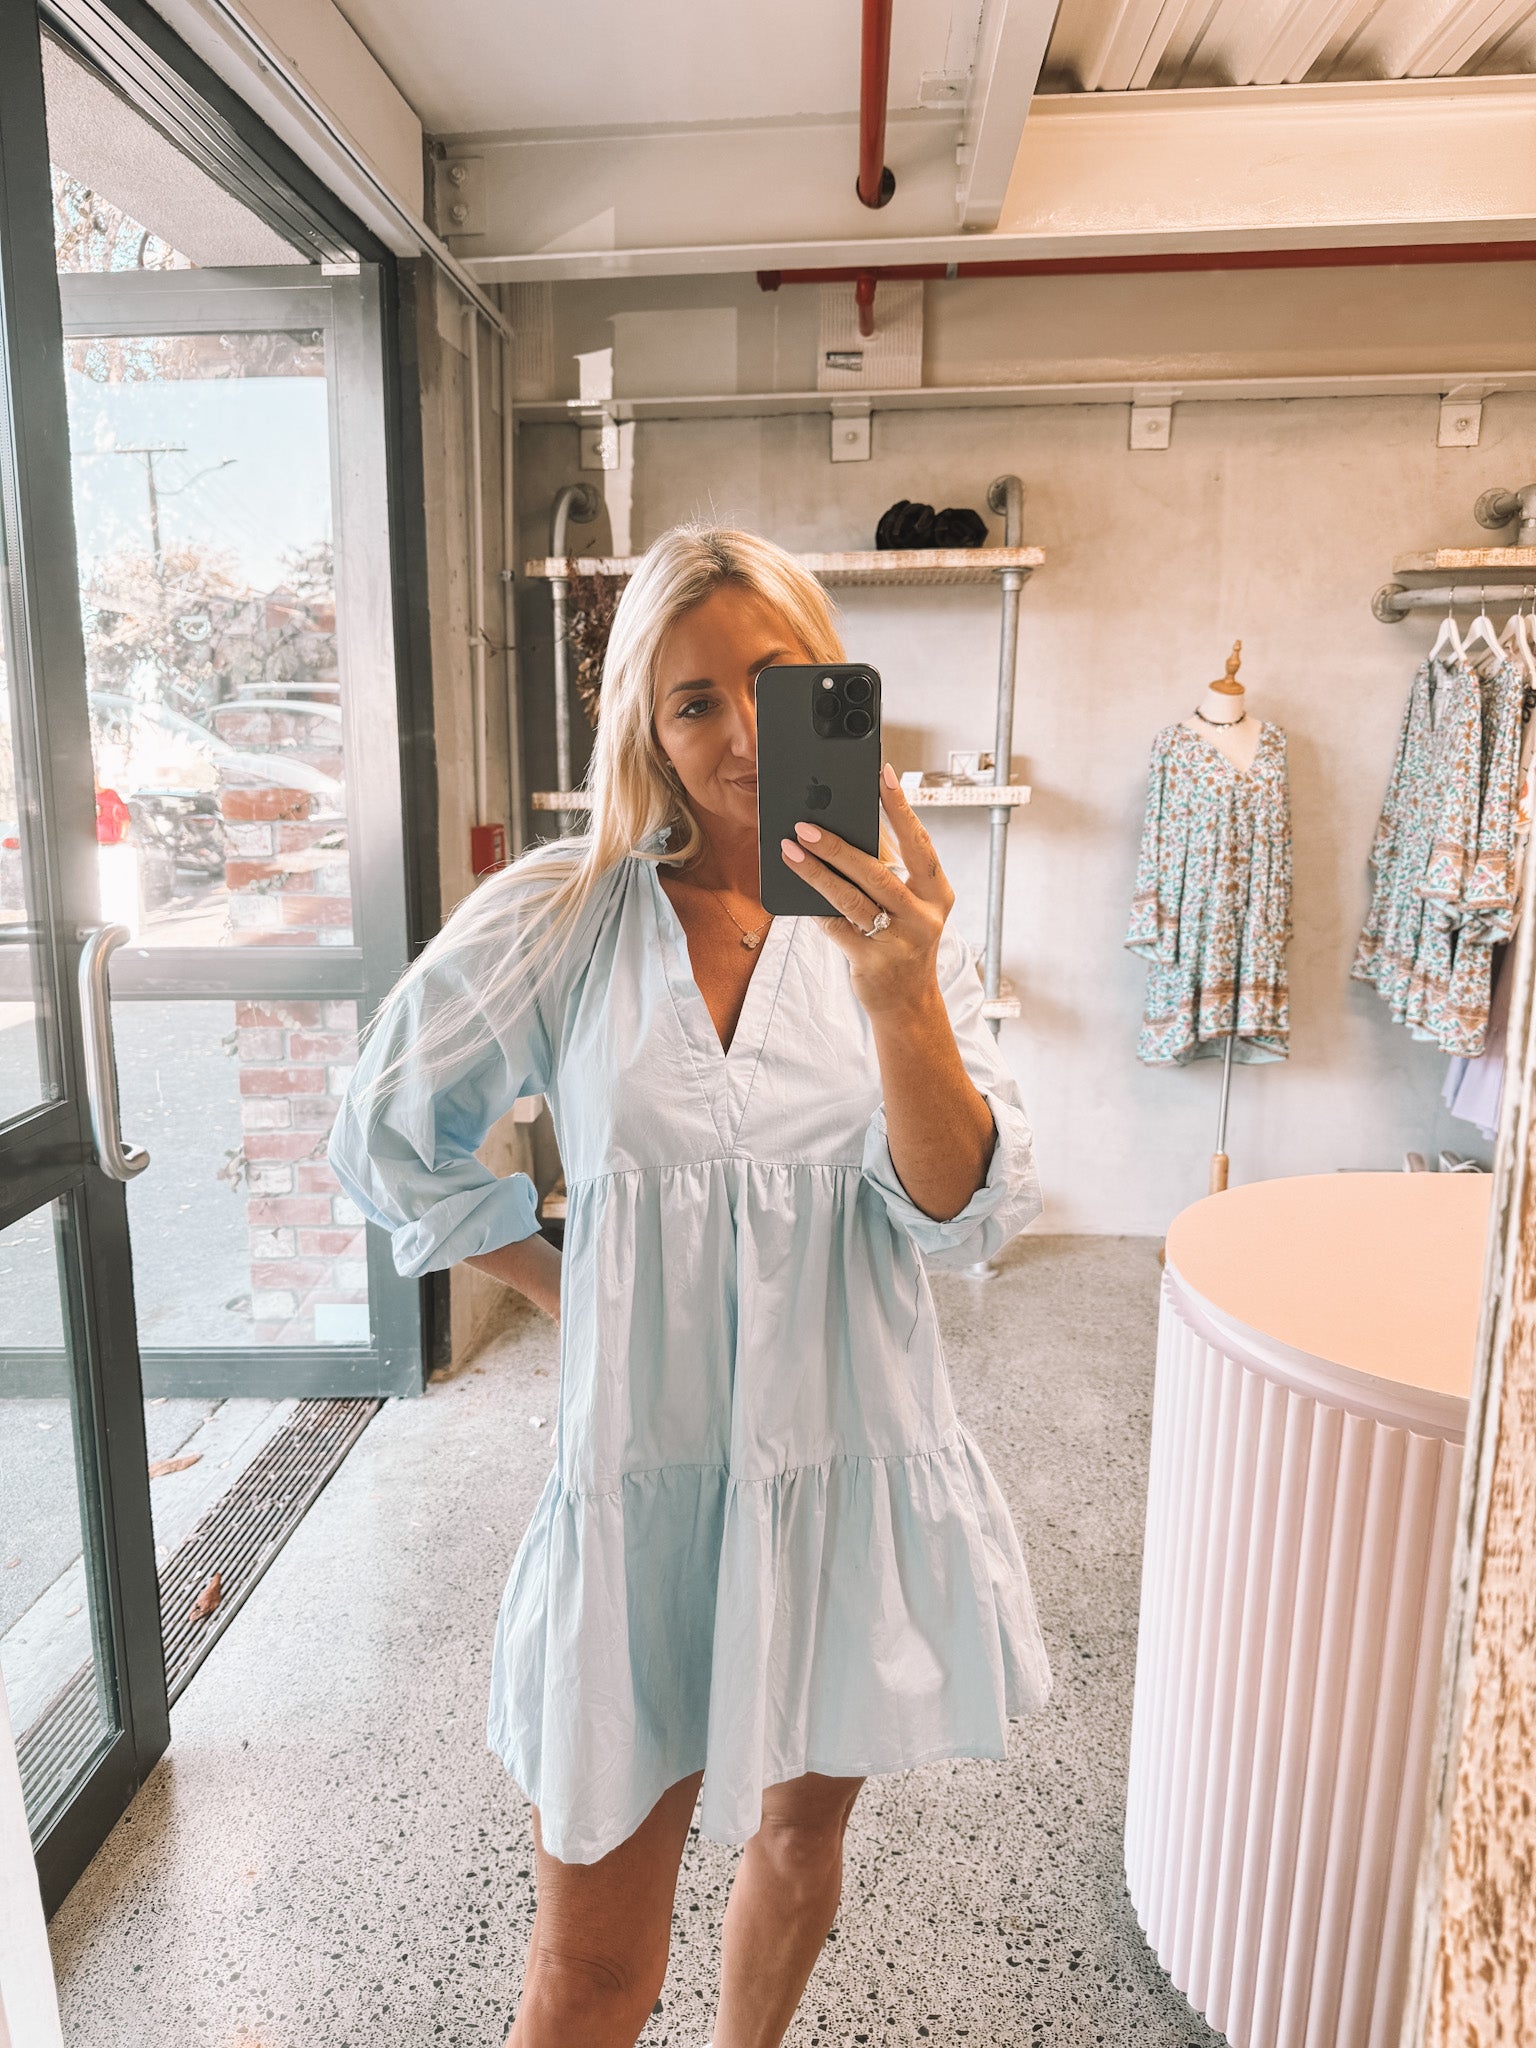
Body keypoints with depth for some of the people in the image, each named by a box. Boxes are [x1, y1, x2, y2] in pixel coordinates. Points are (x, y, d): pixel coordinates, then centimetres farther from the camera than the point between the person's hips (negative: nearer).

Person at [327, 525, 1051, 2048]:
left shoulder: (895, 921, -4)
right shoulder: (556, 918, -8)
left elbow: (965, 1219, -13)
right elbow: (389, 1140, 5)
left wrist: (902, 1000, -29)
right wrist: (560, 1286, 0)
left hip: (853, 1474, 3)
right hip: (645, 1476, -2)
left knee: (800, 1825, 26)